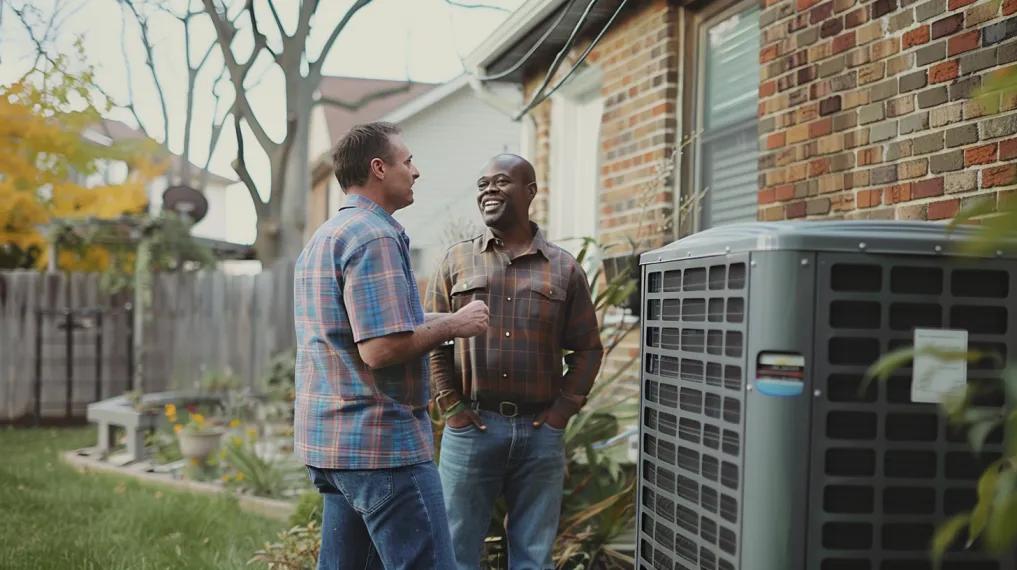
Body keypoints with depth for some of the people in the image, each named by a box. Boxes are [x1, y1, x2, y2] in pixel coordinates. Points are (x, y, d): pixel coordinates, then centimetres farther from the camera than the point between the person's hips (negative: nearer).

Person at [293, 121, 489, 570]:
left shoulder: (323, 238, 17)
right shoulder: (376, 236, -15)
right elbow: (380, 349, -23)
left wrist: (439, 322, 20)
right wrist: (453, 324, -10)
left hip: (327, 440, 10)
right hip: (381, 441, -10)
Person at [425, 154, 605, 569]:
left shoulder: (564, 269, 7)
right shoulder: (456, 262, 7)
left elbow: (588, 348, 8)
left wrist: (562, 411, -1)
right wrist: (450, 406, -3)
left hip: (541, 431, 1)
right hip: (471, 427, 0)